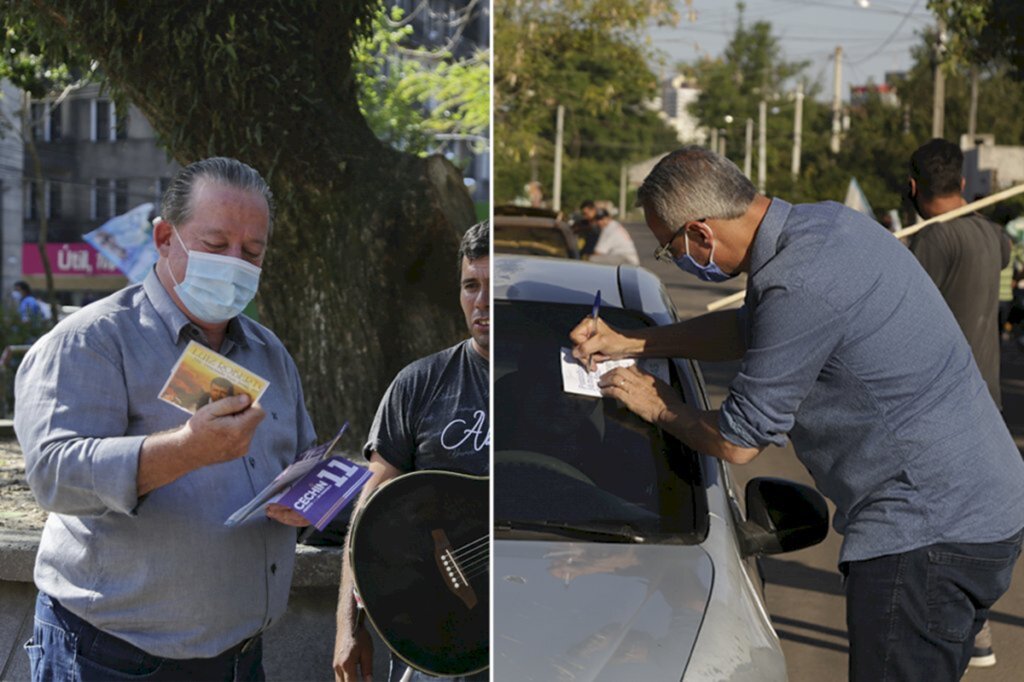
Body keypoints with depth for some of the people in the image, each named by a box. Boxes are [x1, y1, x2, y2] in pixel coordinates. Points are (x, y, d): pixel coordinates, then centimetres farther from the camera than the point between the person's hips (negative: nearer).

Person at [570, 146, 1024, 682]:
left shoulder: (799, 289, -24)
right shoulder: (823, 221, 7)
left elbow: (737, 442, -14)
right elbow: (749, 327, 26)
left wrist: (658, 407, 7)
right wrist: (627, 343, 23)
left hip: (929, 531, -10)